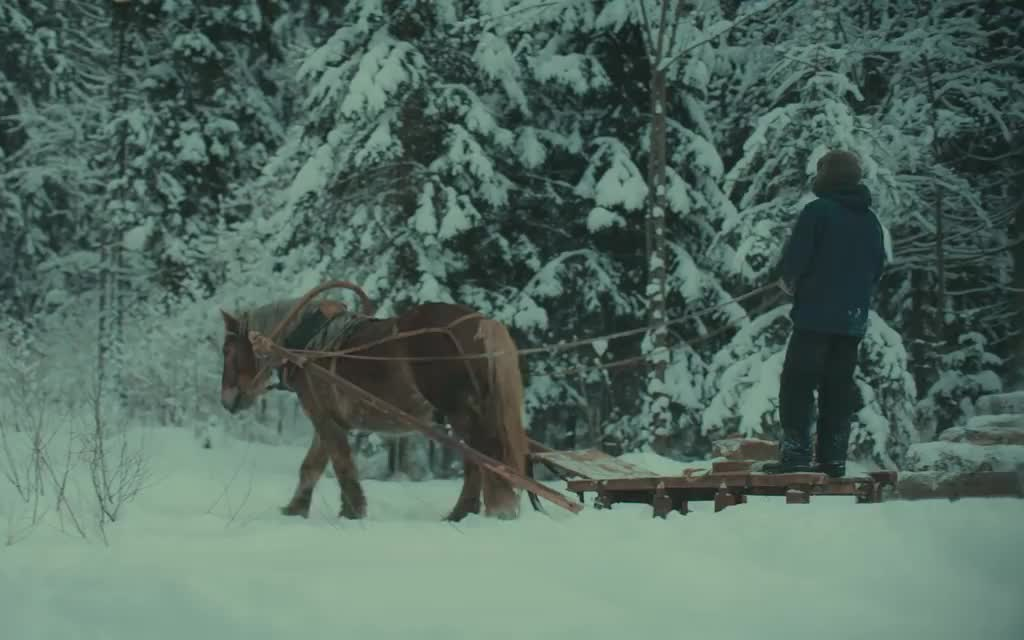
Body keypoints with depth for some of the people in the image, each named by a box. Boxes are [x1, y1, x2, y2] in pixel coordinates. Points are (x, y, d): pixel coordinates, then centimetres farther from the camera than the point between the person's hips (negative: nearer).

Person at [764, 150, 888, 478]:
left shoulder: (818, 211, -9)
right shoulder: (871, 220, 14)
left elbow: (794, 258, -13)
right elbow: (878, 269, 18)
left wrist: (788, 280, 6)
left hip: (815, 315, -6)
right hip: (854, 319, 6)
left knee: (797, 383, -3)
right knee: (839, 388, 9)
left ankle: (795, 453, -11)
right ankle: (833, 458, 7)